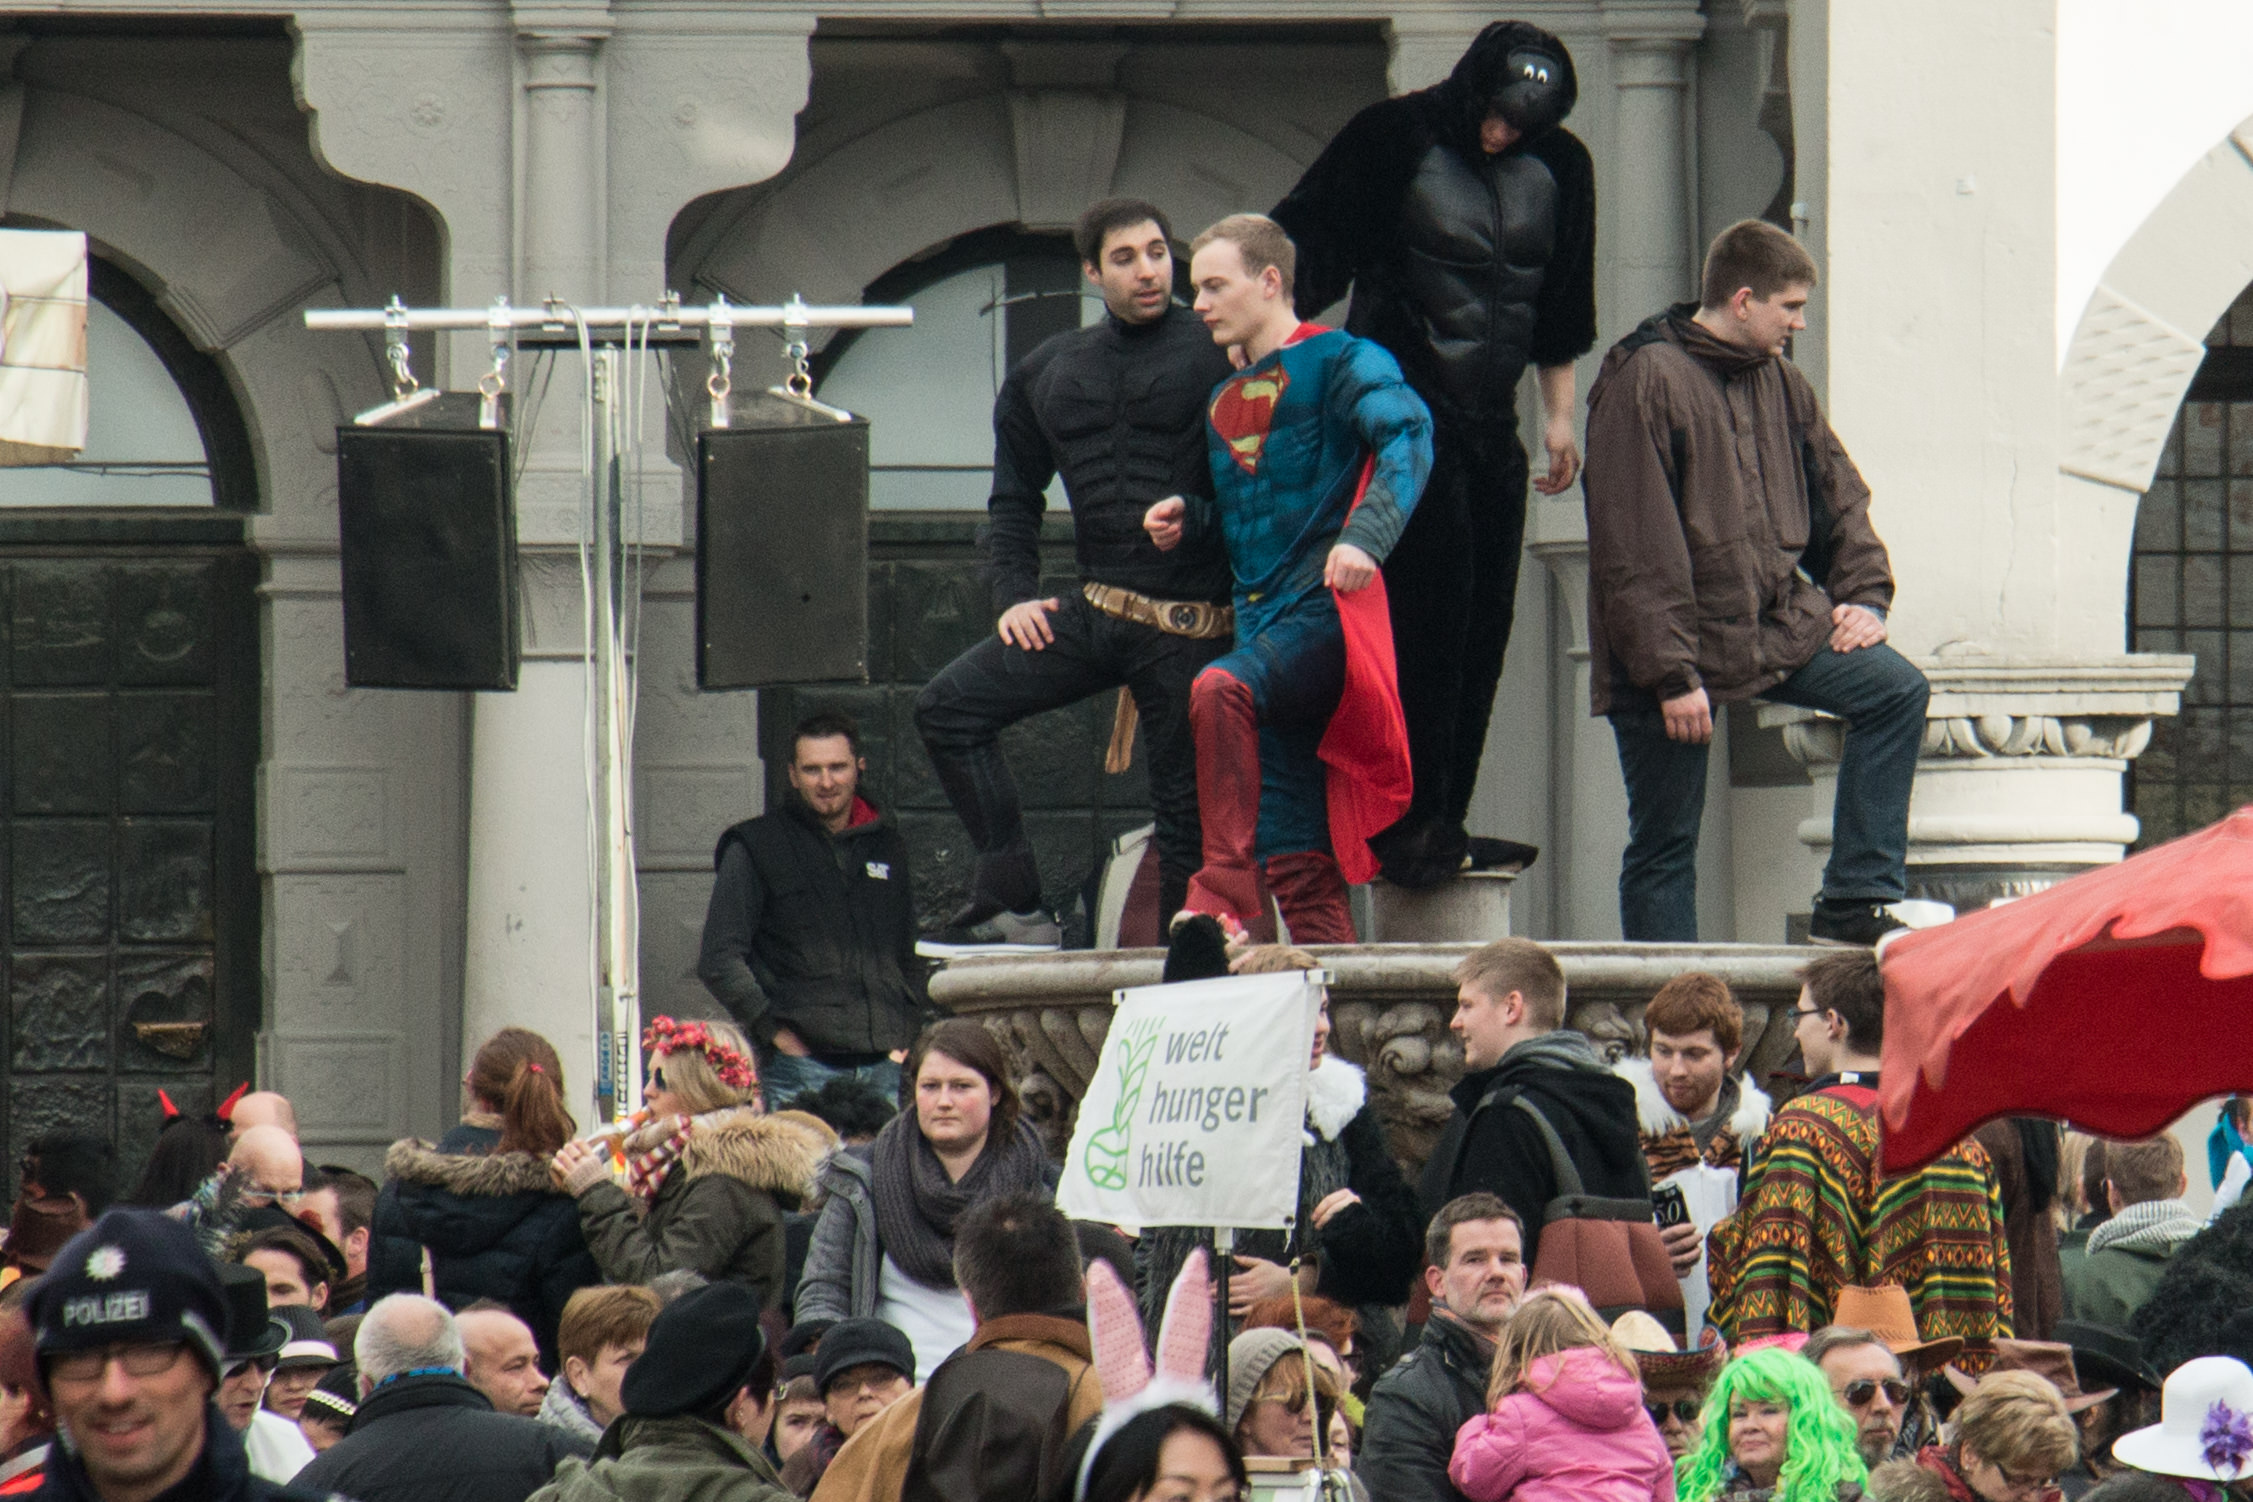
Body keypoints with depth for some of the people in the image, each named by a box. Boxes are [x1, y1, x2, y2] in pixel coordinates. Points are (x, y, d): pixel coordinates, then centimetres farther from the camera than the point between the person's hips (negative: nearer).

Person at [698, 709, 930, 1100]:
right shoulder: (757, 846, 3)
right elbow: (719, 962, -3)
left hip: (884, 1068, 4)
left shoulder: (888, 846, 17)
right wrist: (779, 1034, -7)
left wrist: (906, 1032, 12)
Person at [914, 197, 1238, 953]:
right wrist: (1015, 593, 7)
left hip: (1192, 624, -5)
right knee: (949, 705, -9)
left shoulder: (1216, 356, -3)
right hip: (1093, 609, 5)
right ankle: (1015, 907, -11)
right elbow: (1015, 495, 20)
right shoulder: (1048, 373, 14)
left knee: (1185, 805, -2)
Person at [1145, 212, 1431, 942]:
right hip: (1262, 622, 8)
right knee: (1297, 862, 3)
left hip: (1323, 611, -8)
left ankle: (1227, 892, -37)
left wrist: (1364, 537, -34)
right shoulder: (1226, 397, 21)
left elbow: (1407, 436, -19)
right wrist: (1186, 518, 9)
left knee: (1220, 690, -35)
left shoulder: (1340, 362, -2)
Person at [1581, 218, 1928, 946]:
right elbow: (1634, 548, -17)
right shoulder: (1646, 382, -13)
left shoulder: (1782, 386, 10)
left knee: (1895, 690, -11)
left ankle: (1854, 903, -9)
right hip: (1681, 643, -7)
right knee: (1665, 842, -2)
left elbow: (1839, 500, 21)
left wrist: (1862, 596, 3)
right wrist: (1670, 674, -20)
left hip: (1779, 622, 7)